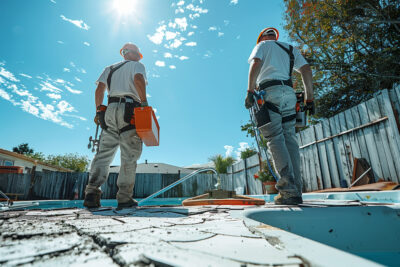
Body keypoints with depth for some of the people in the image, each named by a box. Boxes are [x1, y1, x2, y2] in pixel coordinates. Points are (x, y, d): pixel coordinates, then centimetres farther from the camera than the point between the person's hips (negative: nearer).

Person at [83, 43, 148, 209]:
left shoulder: (109, 69, 30)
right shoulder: (137, 66, 15)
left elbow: (100, 87, 16)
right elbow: (138, 79, -8)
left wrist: (98, 110, 14)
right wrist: (144, 103, -14)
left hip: (109, 110, 5)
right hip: (129, 112, -5)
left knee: (103, 154, 2)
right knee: (129, 157, -5)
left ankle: (92, 193, -8)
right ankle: (124, 198, -6)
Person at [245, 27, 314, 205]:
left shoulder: (263, 45, 18)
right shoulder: (291, 49, 31)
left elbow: (256, 64, -3)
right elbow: (306, 70, 18)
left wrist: (250, 91, -10)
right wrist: (309, 97, 14)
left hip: (269, 91, -5)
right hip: (289, 93, 5)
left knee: (275, 140, -12)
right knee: (289, 139, 1)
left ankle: (289, 190, -19)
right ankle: (296, 190, -1)